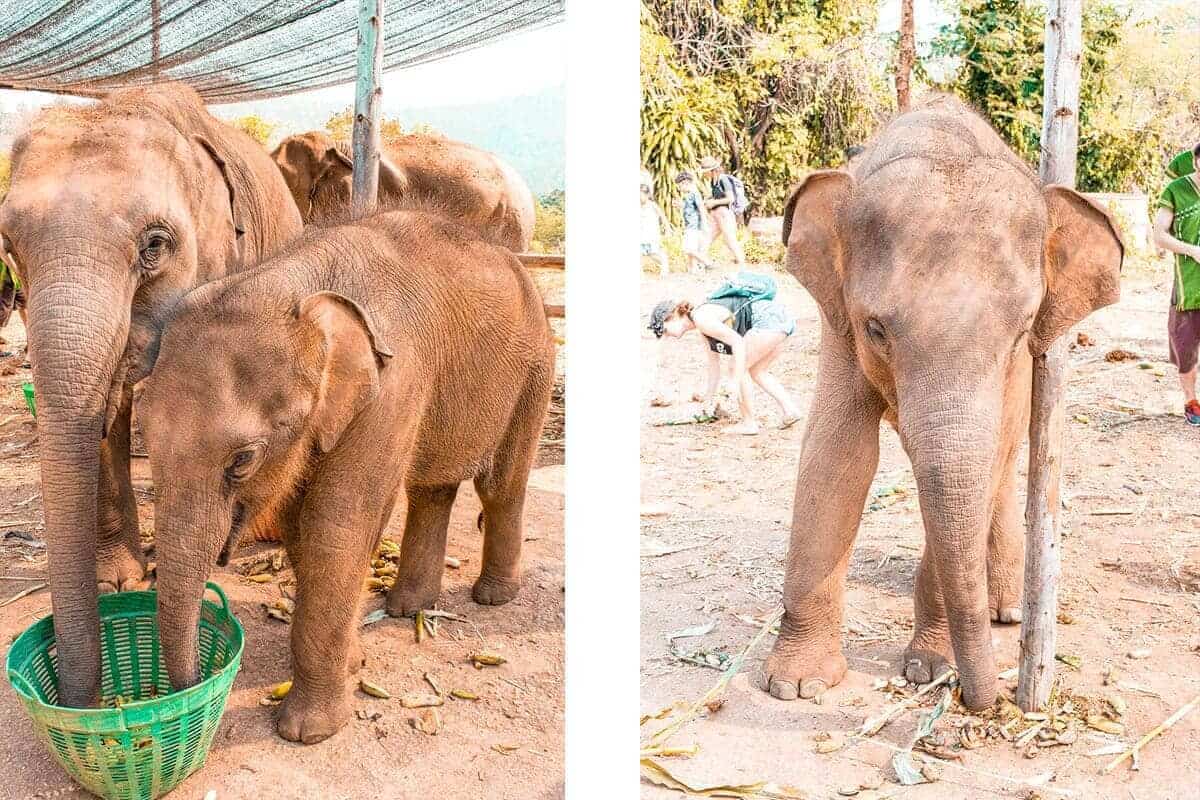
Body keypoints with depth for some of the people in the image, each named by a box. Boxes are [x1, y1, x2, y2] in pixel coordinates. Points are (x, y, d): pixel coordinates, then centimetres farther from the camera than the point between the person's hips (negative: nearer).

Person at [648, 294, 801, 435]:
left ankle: (749, 423, 6)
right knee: (757, 371, 23)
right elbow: (714, 365, 30)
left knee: (740, 369, 0)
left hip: (769, 318, -10)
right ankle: (791, 410, 14)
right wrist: (709, 398, 40)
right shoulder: (704, 331, 20)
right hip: (781, 316, 10)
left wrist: (737, 381, -19)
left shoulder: (701, 318, -9)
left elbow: (737, 341, -18)